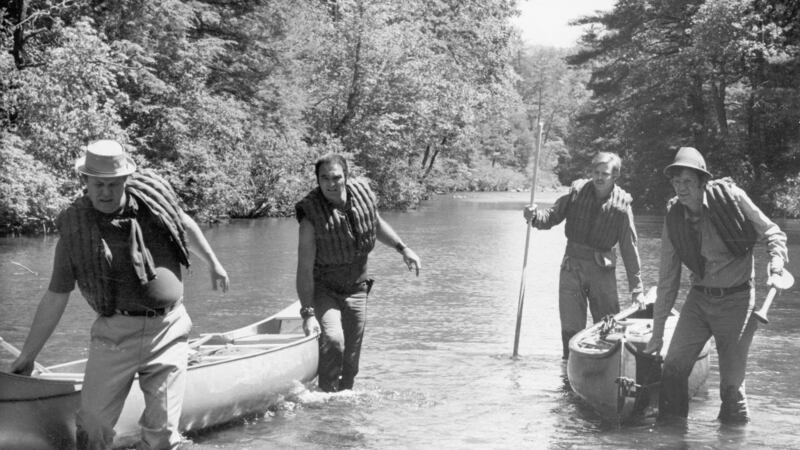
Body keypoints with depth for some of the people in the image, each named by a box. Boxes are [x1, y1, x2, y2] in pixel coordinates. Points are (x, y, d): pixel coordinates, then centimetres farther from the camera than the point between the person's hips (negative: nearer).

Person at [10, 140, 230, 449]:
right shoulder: (75, 230, -3)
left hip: (168, 331, 1)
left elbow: (186, 226, 22)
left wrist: (213, 263, 31)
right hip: (114, 334, 0)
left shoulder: (152, 195, 0)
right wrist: (27, 356, 7)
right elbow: (55, 298, 4)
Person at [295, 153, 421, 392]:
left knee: (351, 359, 8)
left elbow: (377, 224, 15)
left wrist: (402, 248, 9)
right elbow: (305, 269, -25)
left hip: (356, 289, 5)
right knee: (332, 341, -26)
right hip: (322, 290, -4)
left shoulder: (363, 193, -10)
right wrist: (308, 313, -29)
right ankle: (326, 394, -11)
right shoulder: (311, 214, -24)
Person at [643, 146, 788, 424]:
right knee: (673, 365, -4)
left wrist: (776, 259, -24)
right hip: (699, 298, 4)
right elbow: (667, 279, 6)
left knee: (732, 379, -3)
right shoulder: (673, 221, -1)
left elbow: (771, 232, -1)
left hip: (737, 299, -3)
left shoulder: (730, 197, -11)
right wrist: (657, 333, 9)